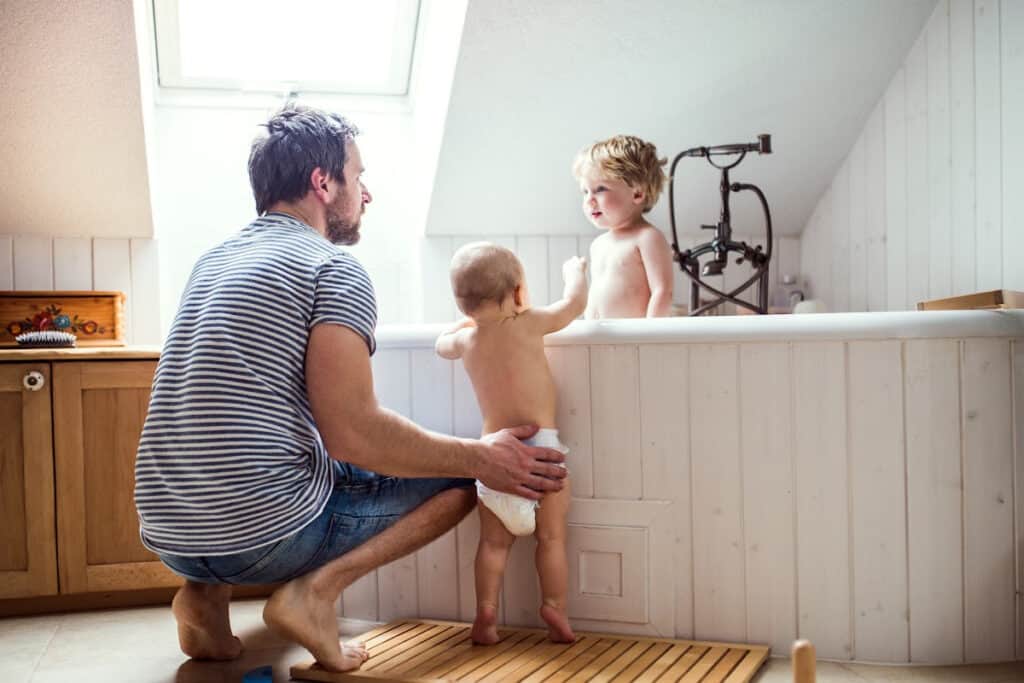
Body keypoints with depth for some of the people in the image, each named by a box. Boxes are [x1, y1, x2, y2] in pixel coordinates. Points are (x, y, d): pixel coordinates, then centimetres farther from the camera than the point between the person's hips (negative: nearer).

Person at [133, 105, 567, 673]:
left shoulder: (214, 260, 16)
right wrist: (481, 458, -6)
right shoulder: (334, 269, -9)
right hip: (263, 534, -8)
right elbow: (352, 433, -18)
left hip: (166, 535, 8)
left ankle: (207, 592, 12)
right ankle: (318, 587, -9)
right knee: (461, 475, 8)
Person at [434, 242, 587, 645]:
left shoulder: (465, 339, 7)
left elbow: (441, 345, 30)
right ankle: (555, 609, 6)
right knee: (551, 537, 6)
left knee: (493, 541, 12)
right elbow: (575, 303, 8)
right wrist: (574, 272, 27)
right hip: (539, 445, -4)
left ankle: (486, 613, 9)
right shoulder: (529, 324, -5)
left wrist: (472, 317, 37)